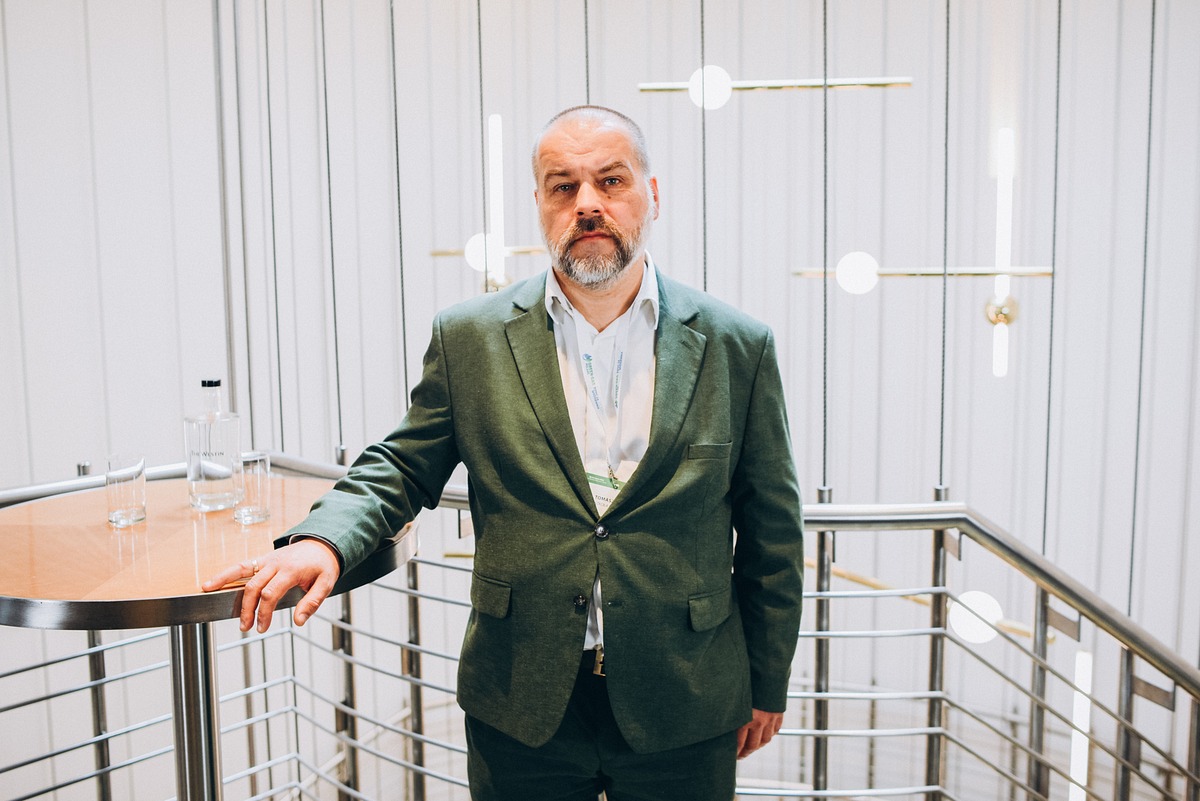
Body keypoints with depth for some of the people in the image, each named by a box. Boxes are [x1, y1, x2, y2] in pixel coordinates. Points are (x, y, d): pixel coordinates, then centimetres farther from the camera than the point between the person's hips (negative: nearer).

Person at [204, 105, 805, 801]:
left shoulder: (737, 347, -5)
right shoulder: (469, 339, -3)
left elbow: (773, 528, 1)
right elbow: (403, 468, 3)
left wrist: (767, 685, 6)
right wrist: (323, 539, -18)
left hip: (682, 714, 0)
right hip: (521, 706, 1)